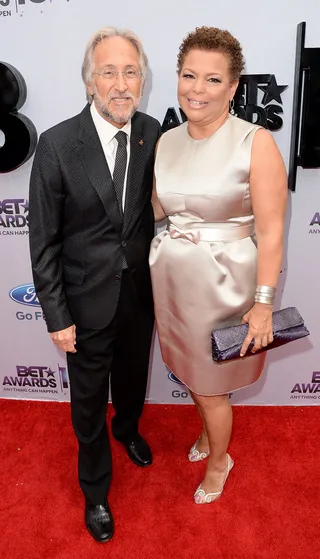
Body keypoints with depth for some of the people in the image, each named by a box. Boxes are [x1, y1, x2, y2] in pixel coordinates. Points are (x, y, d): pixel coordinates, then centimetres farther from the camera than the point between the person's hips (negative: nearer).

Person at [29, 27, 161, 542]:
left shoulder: (153, 135, -6)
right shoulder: (57, 145, -17)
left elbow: (155, 208, 6)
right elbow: (43, 241, -12)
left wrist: (161, 278, 6)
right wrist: (57, 316, -11)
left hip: (141, 292, 4)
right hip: (87, 299, -3)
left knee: (133, 376, 27)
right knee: (89, 397, 16)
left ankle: (128, 429, 62)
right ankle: (95, 489, 43)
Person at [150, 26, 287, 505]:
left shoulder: (256, 142, -15)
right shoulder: (166, 142, 2)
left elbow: (270, 233, -16)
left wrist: (263, 304, -18)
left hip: (222, 286, -5)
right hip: (172, 282, 6)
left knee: (212, 385, 12)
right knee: (191, 372, 24)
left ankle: (218, 461, 43)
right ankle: (209, 431, 55)